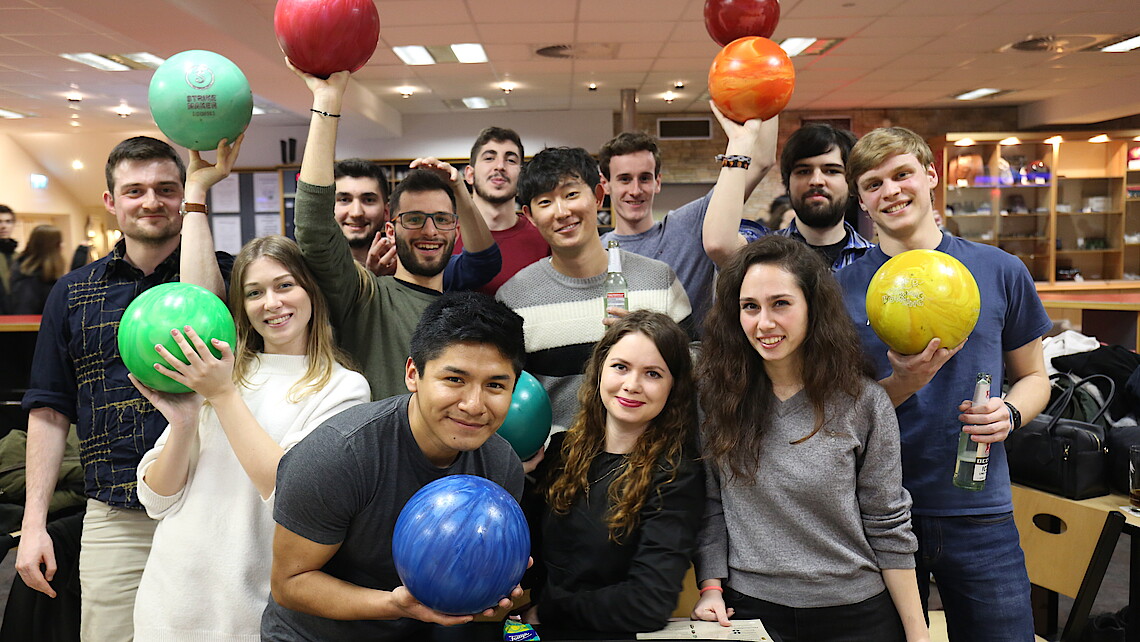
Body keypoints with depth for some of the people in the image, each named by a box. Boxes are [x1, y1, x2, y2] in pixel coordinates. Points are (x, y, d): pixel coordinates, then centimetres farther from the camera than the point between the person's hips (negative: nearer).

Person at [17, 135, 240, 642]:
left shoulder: (223, 272, 1)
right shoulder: (73, 292, 9)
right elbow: (49, 412, 11)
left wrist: (197, 192, -14)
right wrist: (34, 521, 4)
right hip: (114, 519, 2)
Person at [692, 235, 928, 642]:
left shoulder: (862, 401, -9)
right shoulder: (715, 394, -6)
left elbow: (888, 525, -4)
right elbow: (709, 505, 1)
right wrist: (712, 586, -7)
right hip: (749, 608, 1)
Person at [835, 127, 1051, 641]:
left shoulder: (1001, 271, 1)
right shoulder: (844, 287, -3)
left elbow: (1032, 376, 11)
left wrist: (1009, 414, -10)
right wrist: (901, 384, -21)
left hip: (979, 509, 1)